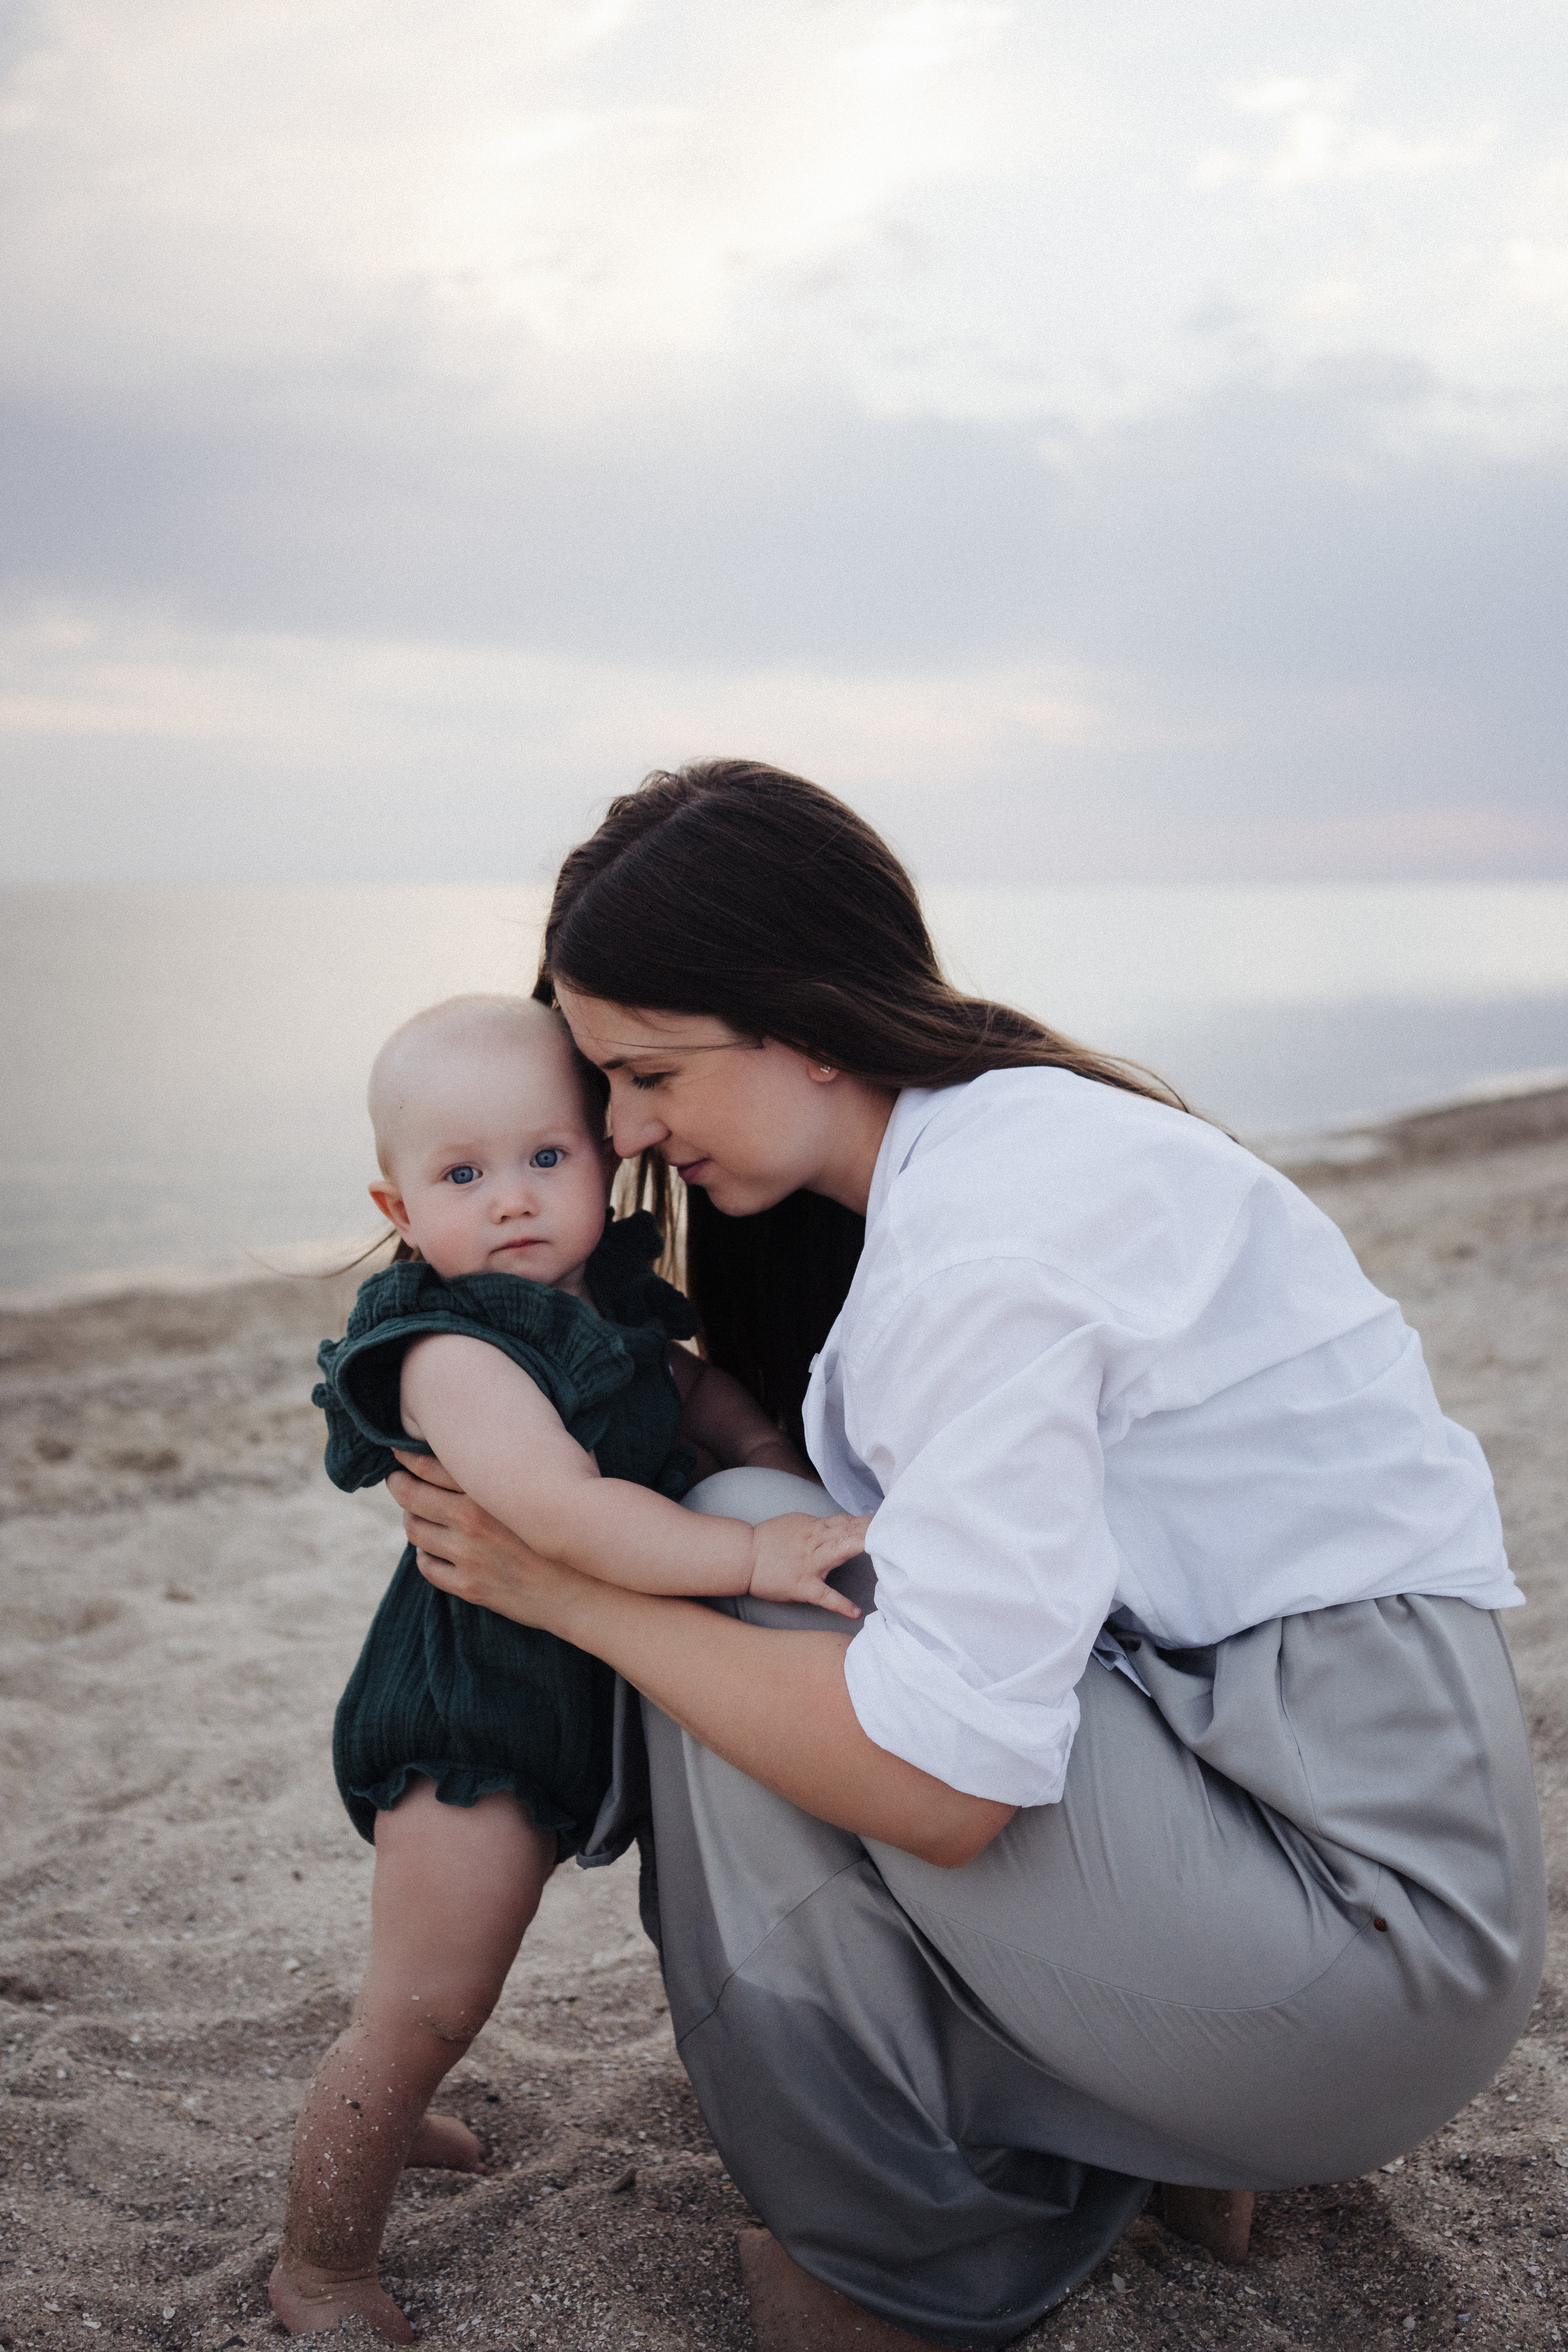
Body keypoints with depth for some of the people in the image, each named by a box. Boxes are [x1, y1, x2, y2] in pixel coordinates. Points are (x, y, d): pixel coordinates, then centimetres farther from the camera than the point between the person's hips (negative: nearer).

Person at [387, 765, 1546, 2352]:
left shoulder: (995, 1223, -22)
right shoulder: (977, 1145, 9)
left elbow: (943, 1783, -25)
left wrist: (574, 1588, -16)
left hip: (1374, 1963, -10)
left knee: (745, 1565, -14)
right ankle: (1137, 2130, 16)